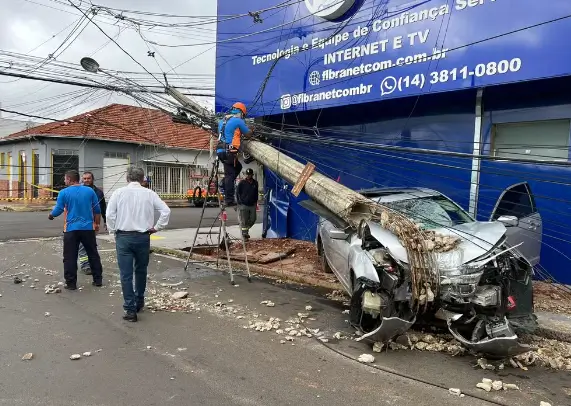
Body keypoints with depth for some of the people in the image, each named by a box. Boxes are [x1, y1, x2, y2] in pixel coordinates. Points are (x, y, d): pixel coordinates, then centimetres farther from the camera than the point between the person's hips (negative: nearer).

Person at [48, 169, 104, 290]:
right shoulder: (90, 191, 2)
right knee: (93, 254, 12)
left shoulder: (64, 193, -4)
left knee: (70, 257, 6)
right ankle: (98, 279, 17)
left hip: (71, 229, -2)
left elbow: (58, 210, -3)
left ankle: (71, 283, 8)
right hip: (88, 228, 2)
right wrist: (97, 224, 15)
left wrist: (51, 215, 19)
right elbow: (97, 210, 4)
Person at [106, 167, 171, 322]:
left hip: (123, 236, -2)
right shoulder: (149, 193, 1)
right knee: (141, 270, 19)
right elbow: (166, 211, -4)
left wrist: (112, 231, 7)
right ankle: (139, 302, 33)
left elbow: (110, 214, -6)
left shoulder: (119, 192, -1)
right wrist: (156, 228, 5)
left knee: (126, 274, 3)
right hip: (143, 237, 2)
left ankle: (130, 309, 2)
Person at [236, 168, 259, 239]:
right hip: (244, 205, -4)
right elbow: (237, 192, 0)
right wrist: (239, 202, -5)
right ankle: (244, 233, 7)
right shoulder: (242, 182, -4)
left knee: (253, 219, 7)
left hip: (252, 205, 4)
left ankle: (246, 229, 31)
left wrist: (255, 202, 12)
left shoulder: (255, 183, 8)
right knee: (244, 221, -3)